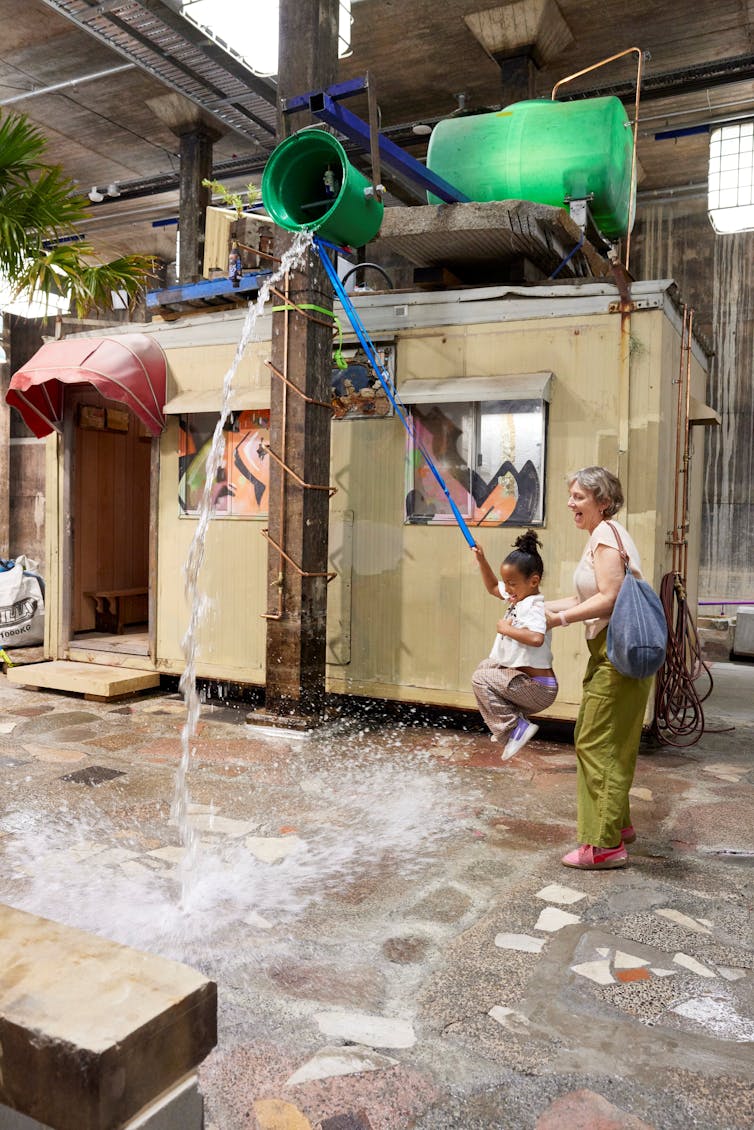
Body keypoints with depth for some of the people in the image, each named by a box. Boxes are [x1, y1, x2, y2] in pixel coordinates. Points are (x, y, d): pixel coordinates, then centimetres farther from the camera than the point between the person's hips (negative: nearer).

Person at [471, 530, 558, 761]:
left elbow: (536, 638, -42)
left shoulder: (535, 606, -21)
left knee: (481, 679, -15)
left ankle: (516, 727, -11)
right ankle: (514, 720, 24)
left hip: (538, 688, -11)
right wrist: (481, 561, 14)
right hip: (529, 682, 11)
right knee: (487, 666, 27)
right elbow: (493, 587, 27)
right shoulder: (519, 596, 7)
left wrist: (506, 629, -26)